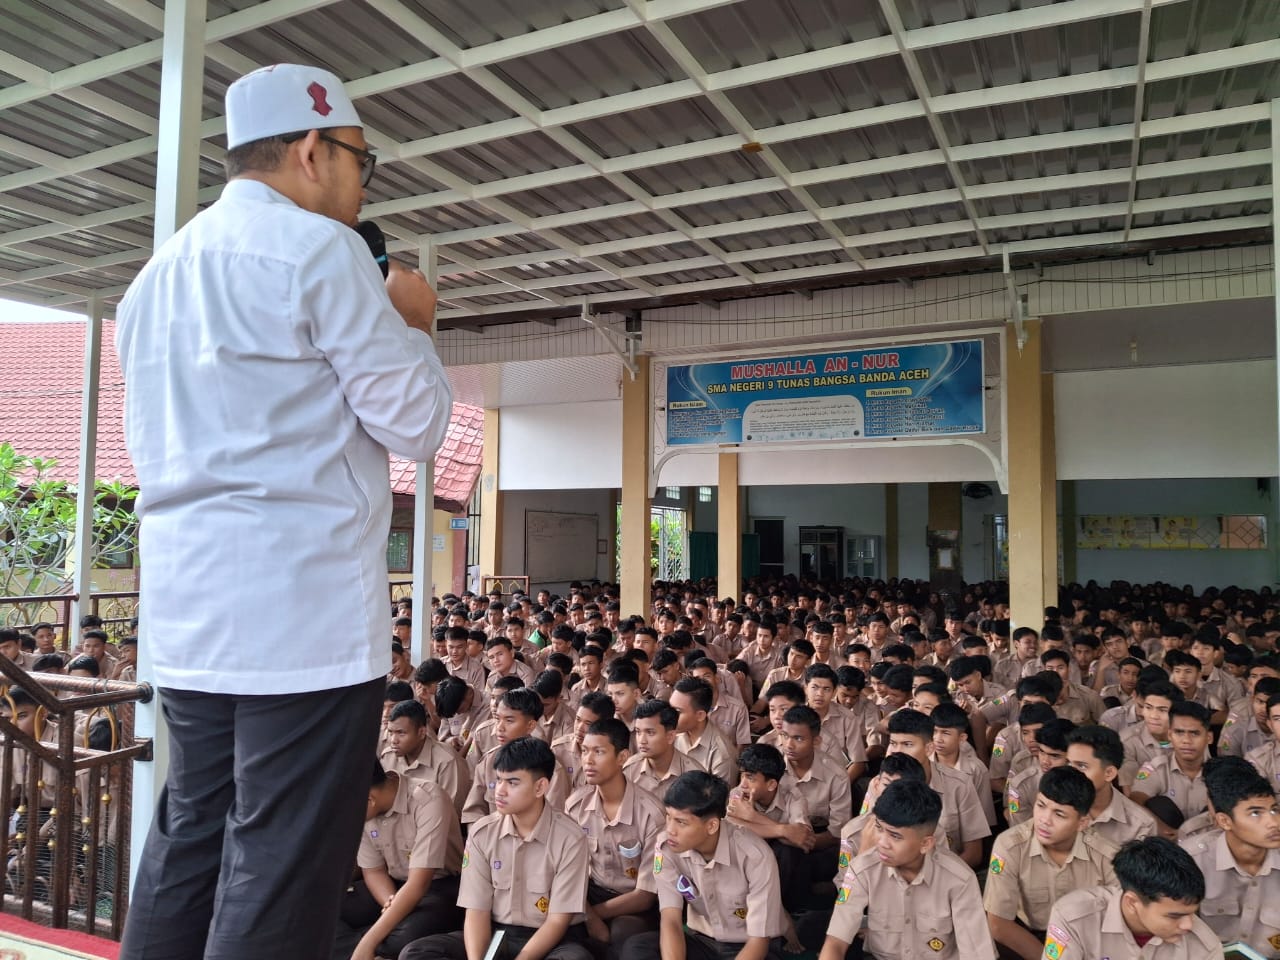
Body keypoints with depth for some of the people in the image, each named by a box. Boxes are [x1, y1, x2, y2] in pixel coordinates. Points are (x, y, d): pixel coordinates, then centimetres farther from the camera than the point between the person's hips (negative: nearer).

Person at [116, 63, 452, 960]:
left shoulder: (158, 272, 18)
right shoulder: (317, 248, -8)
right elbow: (417, 421, -9)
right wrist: (412, 323, 9)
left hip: (188, 610, 9)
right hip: (306, 609, -8)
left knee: (188, 846, 17)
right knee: (280, 875, 0)